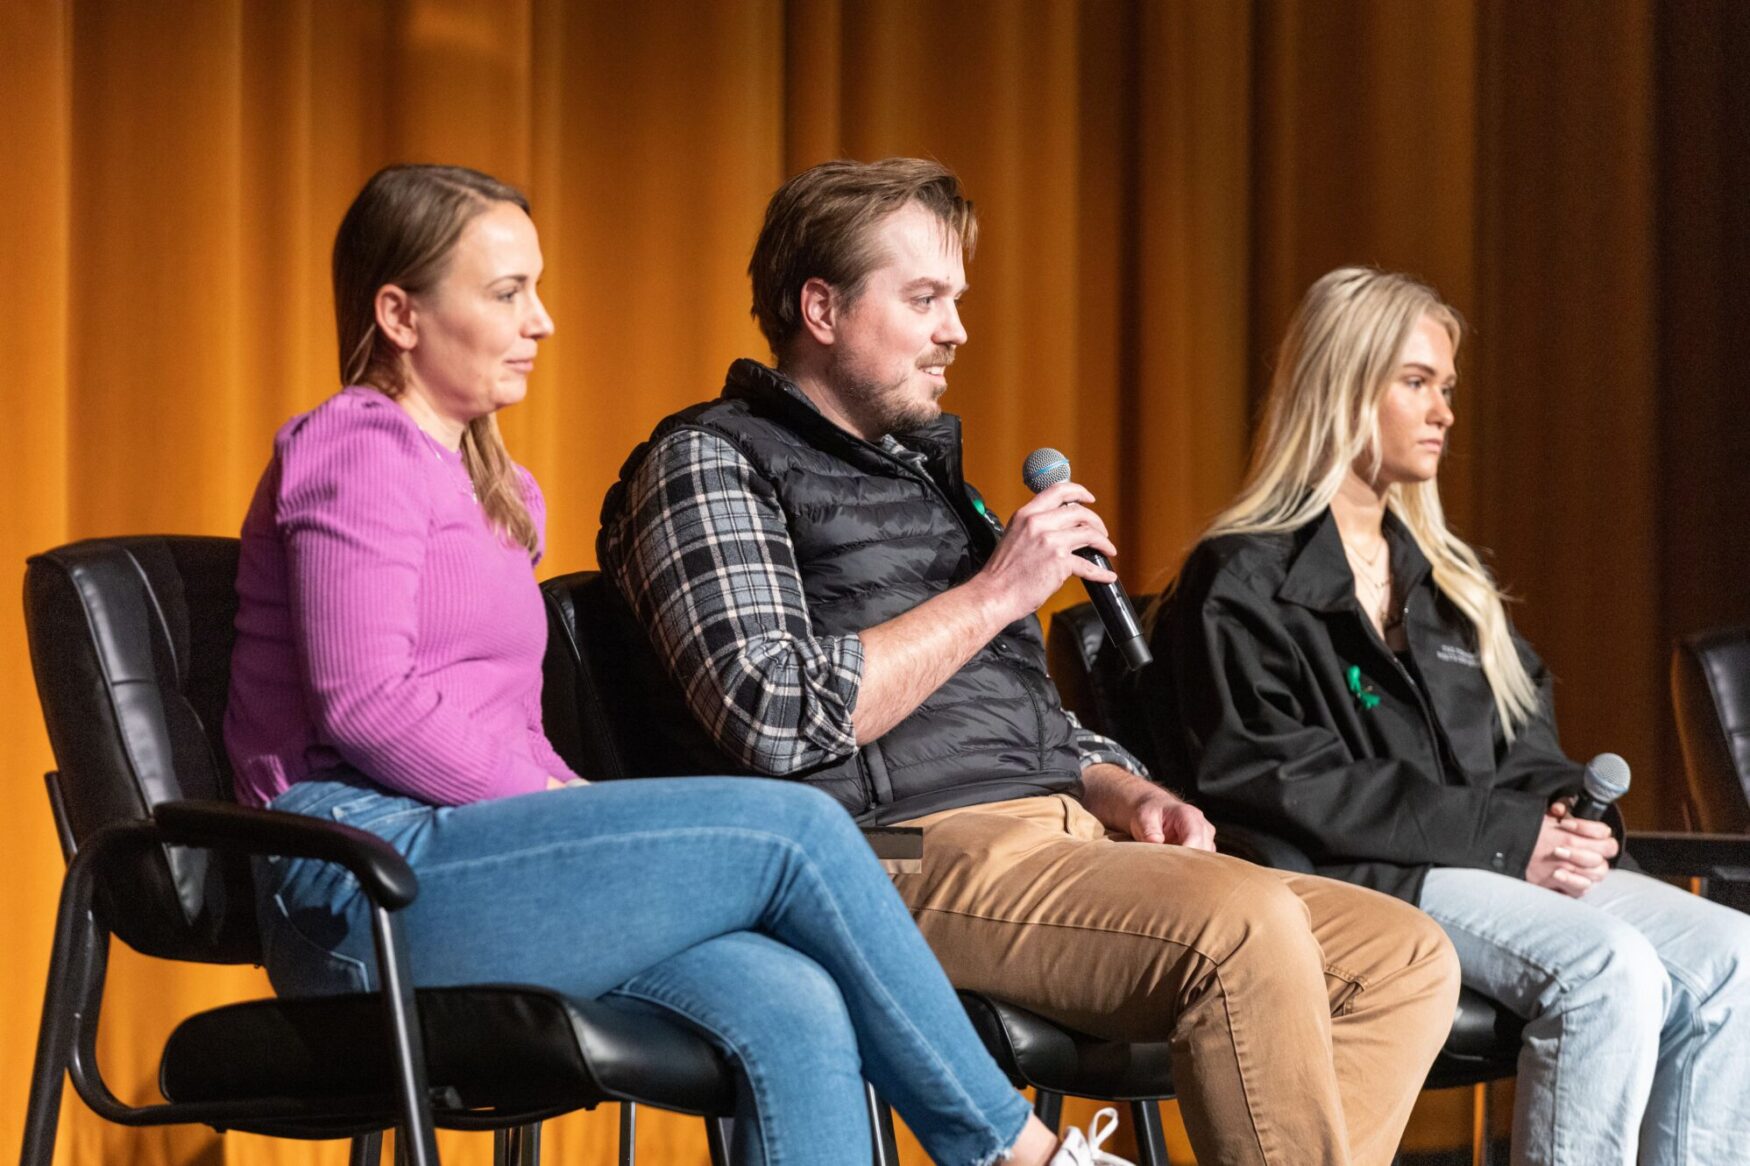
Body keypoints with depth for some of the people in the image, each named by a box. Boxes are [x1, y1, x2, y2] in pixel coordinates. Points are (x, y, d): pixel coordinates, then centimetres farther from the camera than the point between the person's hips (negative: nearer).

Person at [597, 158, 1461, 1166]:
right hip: (911, 856, -9)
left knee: (1407, 958, -8)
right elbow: (778, 719, -15)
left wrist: (1123, 793, 10)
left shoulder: (923, 468, 28)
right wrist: (992, 596, -8)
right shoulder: (708, 464, 1)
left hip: (1061, 837, 9)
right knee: (1249, 927, -32)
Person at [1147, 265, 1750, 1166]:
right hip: (1356, 881, -7)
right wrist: (1505, 836, -16)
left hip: (1512, 865, 7)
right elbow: (1288, 786, -11)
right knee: (1610, 970, -31)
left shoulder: (1449, 579, 25)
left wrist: (1564, 819, -2)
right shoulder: (1242, 585, 0)